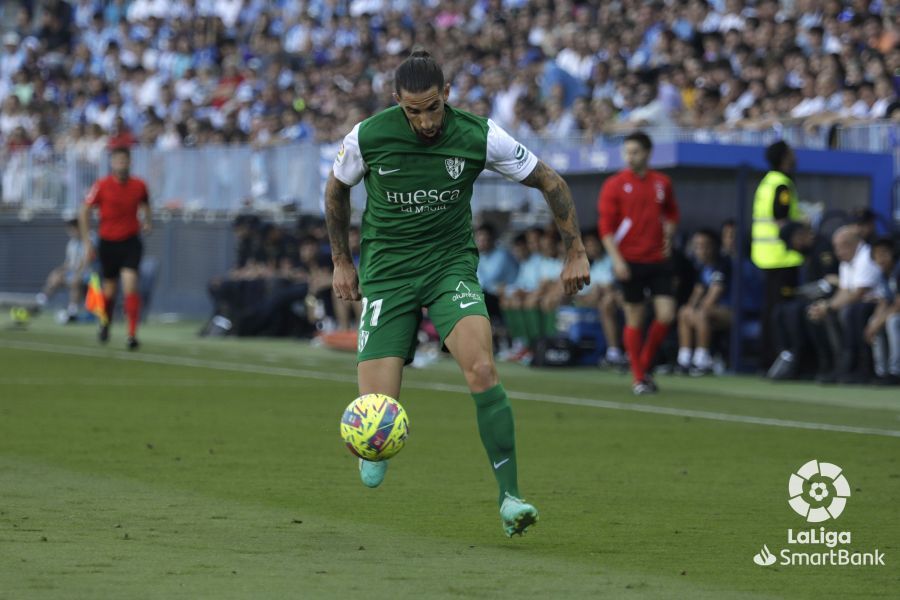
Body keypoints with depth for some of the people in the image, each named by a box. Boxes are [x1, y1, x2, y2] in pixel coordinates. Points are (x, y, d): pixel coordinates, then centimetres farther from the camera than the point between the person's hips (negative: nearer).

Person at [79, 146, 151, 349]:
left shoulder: (139, 186, -2)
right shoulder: (101, 186, -8)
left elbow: (145, 206, 18)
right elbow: (84, 212, -1)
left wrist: (148, 223, -1)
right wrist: (87, 242, -4)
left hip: (131, 243, 0)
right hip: (108, 243, 0)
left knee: (130, 285, -18)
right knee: (109, 289, 11)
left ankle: (132, 334, -18)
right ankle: (105, 324, 41)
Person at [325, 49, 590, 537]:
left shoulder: (479, 136, -12)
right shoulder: (368, 137, -12)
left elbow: (549, 182, 3)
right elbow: (336, 189, 11)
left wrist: (575, 253, 3)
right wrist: (341, 262, 14)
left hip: (451, 264, 0)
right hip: (387, 272, 0)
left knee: (482, 369, -28)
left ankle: (509, 497, -20)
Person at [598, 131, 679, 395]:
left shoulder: (662, 183, 7)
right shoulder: (615, 185, -3)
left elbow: (672, 213, 25)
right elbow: (606, 226, -6)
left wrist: (668, 236, 8)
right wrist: (616, 259, -14)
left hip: (658, 261, 3)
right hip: (630, 262, -3)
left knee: (666, 315, -6)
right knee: (634, 319, 1)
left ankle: (644, 366, 15)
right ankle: (638, 378, 12)